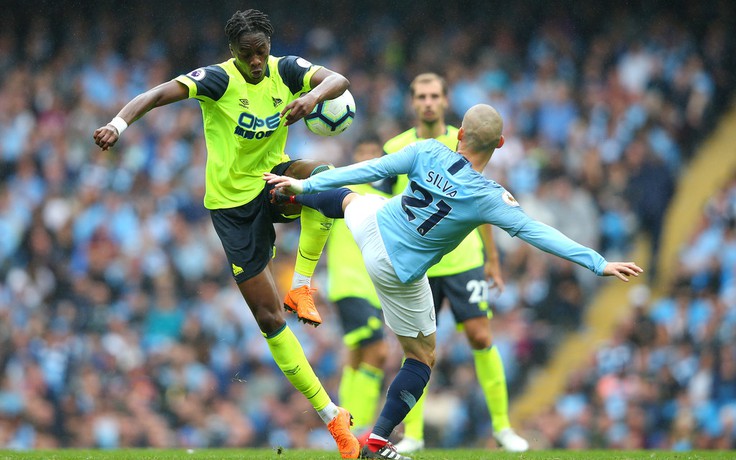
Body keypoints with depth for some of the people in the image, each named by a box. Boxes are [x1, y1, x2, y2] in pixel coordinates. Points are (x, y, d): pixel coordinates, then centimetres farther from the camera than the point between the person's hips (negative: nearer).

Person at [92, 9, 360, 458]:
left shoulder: (286, 70, -6)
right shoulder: (218, 80, -17)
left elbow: (339, 80, -20)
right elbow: (156, 95, -28)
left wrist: (314, 96, -42)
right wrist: (119, 123, -46)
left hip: (274, 183, 3)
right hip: (233, 202, -3)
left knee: (323, 174, -34)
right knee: (269, 317, -6)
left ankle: (301, 288, -17)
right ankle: (333, 417, 2)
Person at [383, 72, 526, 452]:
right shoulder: (396, 149, 2)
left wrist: (492, 259, 10)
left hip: (464, 259, 0)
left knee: (481, 337, -5)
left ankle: (502, 425, 5)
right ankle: (412, 433, 7)